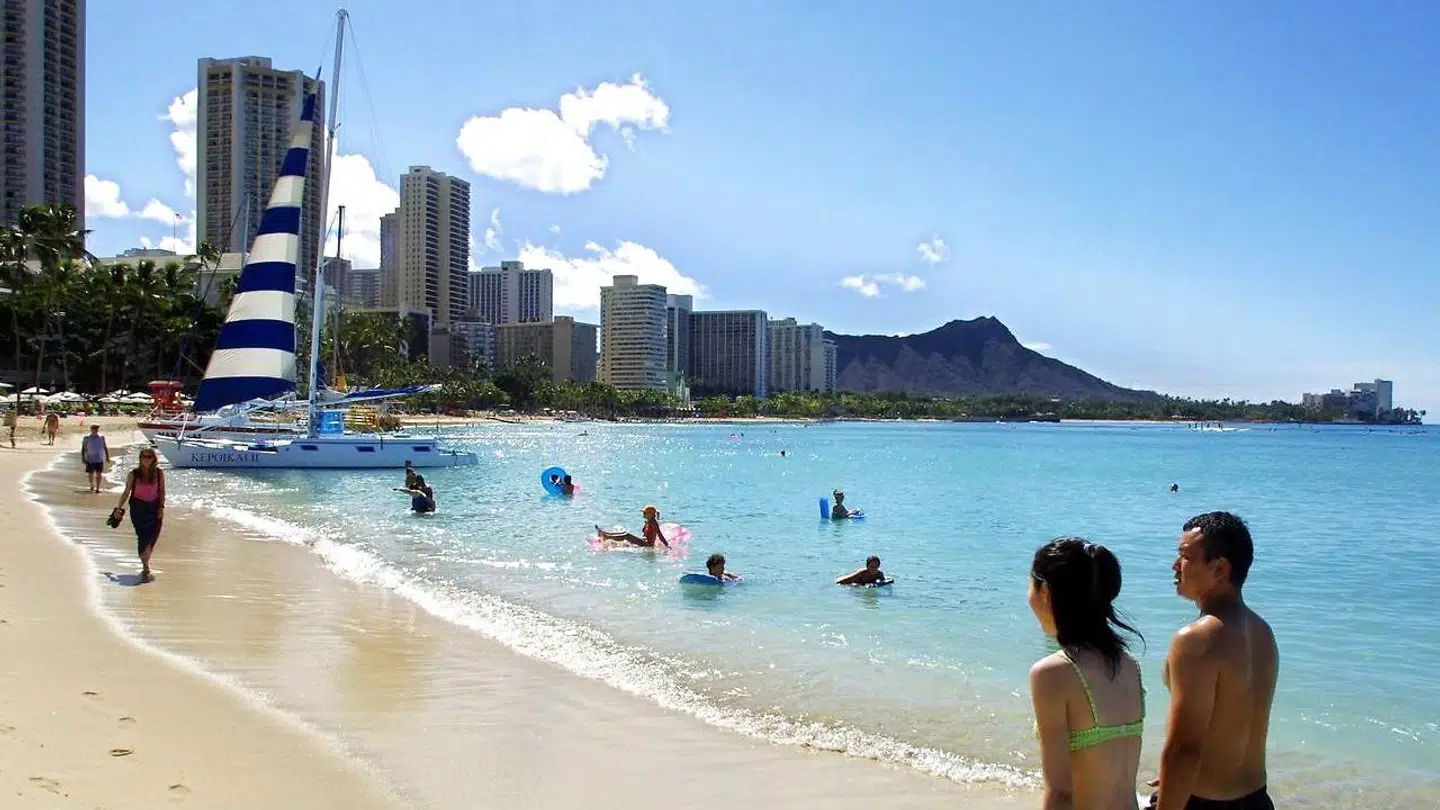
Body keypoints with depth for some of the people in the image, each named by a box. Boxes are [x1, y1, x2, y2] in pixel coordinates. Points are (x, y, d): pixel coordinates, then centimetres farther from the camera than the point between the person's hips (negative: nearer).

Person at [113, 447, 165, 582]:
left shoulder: (159, 473, -3)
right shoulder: (134, 474, -5)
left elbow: (162, 491, 2)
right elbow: (127, 492, 3)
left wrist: (161, 507, -6)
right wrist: (119, 508, 5)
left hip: (154, 508, 1)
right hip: (138, 507, -1)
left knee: (152, 538, -1)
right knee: (143, 537, -5)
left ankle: (145, 564, 17)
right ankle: (145, 568, 0)